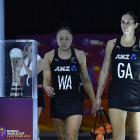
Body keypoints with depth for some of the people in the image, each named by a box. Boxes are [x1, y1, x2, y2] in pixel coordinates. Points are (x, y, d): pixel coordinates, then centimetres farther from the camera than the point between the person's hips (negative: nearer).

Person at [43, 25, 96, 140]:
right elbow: (46, 80, -2)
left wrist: (94, 101, 7)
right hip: (57, 101, 2)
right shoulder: (49, 56, 0)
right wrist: (47, 88, -26)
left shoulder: (79, 55, 0)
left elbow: (86, 80, 7)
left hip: (75, 101, -2)